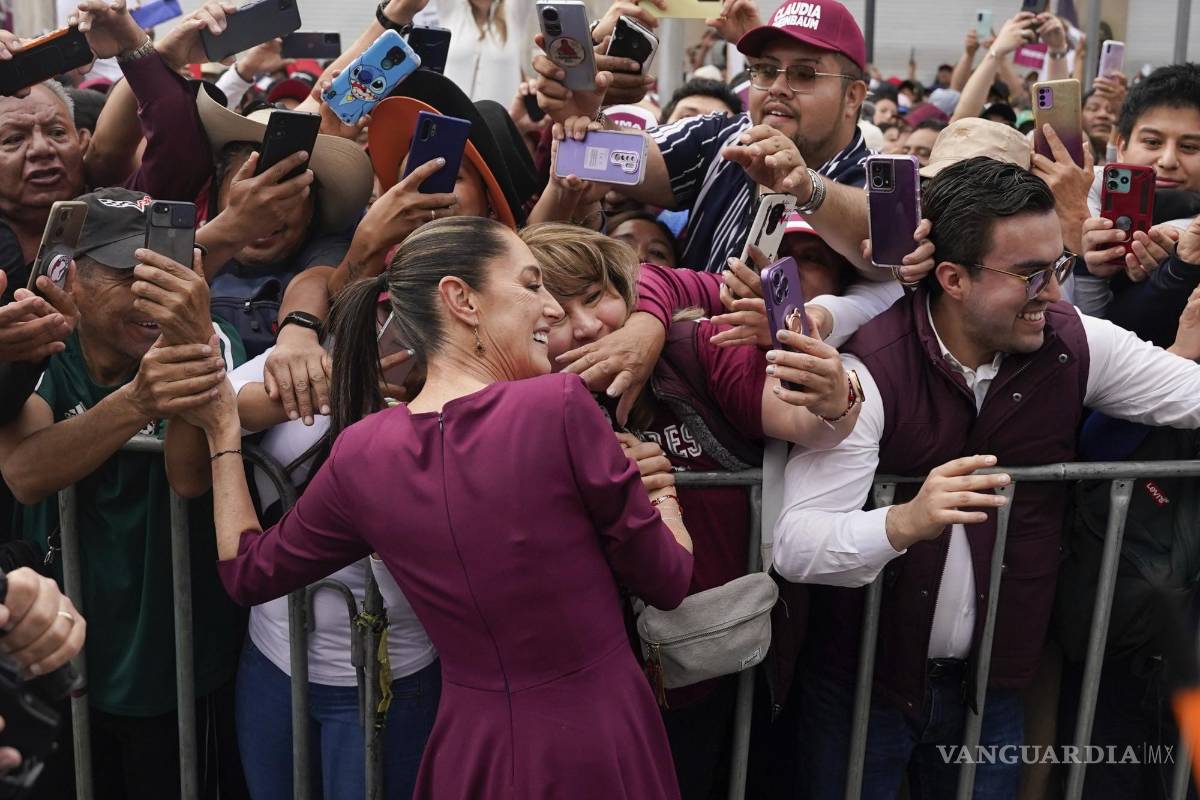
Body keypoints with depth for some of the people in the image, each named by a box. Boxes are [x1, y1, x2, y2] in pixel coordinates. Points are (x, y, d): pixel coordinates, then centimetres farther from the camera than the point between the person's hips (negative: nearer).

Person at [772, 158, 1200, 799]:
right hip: (867, 681, -4)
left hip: (994, 682, 4)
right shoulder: (871, 370, -24)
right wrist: (904, 522, -46)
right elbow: (794, 547, -30)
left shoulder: (1077, 345, -8)